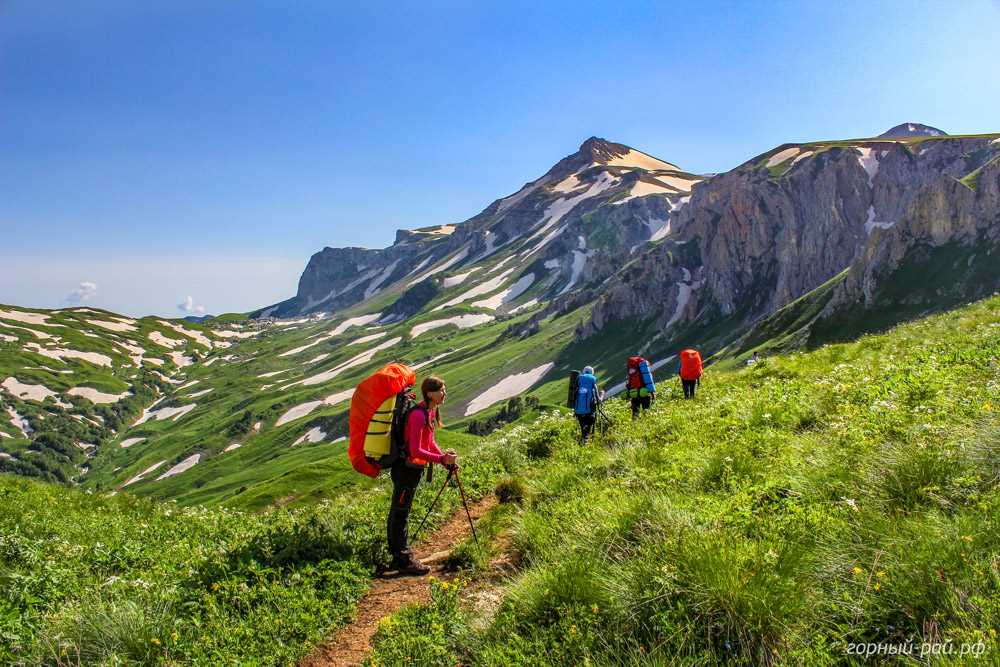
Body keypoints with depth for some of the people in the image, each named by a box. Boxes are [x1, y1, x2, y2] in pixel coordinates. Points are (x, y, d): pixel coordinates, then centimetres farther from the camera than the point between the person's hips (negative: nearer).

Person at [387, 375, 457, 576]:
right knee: (400, 513, 0)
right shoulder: (418, 415, -24)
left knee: (398, 512, 19)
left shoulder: (431, 411, 7)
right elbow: (416, 451, -26)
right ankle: (403, 560, 6)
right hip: (406, 468, -10)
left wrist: (444, 457, 3)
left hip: (414, 468, 10)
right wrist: (441, 459, -28)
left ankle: (398, 555, 29)